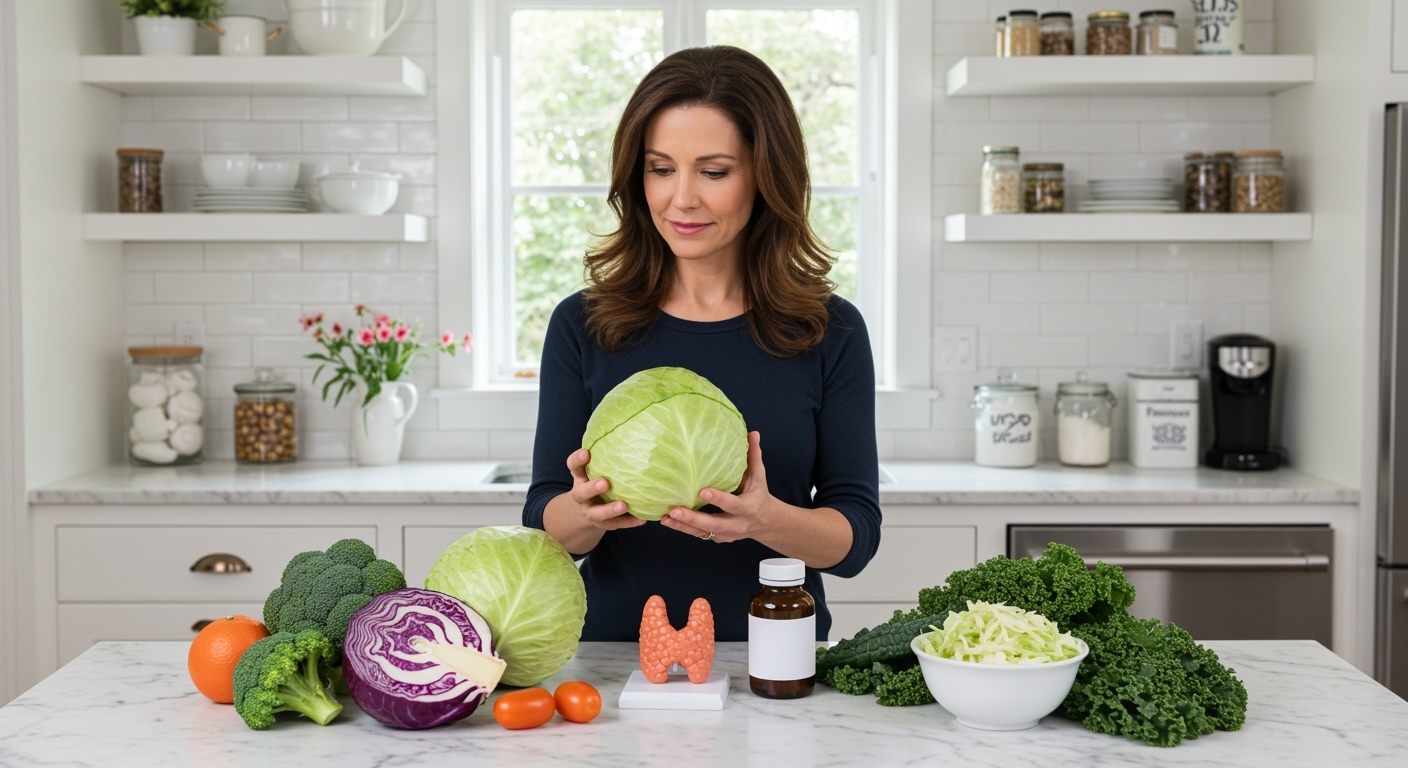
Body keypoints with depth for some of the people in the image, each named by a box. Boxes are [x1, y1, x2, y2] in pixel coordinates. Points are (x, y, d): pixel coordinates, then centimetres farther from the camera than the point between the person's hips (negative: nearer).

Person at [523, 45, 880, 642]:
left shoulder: (830, 333, 1)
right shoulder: (581, 327, 3)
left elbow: (856, 534, -1)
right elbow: (545, 524, 3)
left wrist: (765, 519, -22)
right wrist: (589, 512, -20)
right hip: (616, 653, 1)